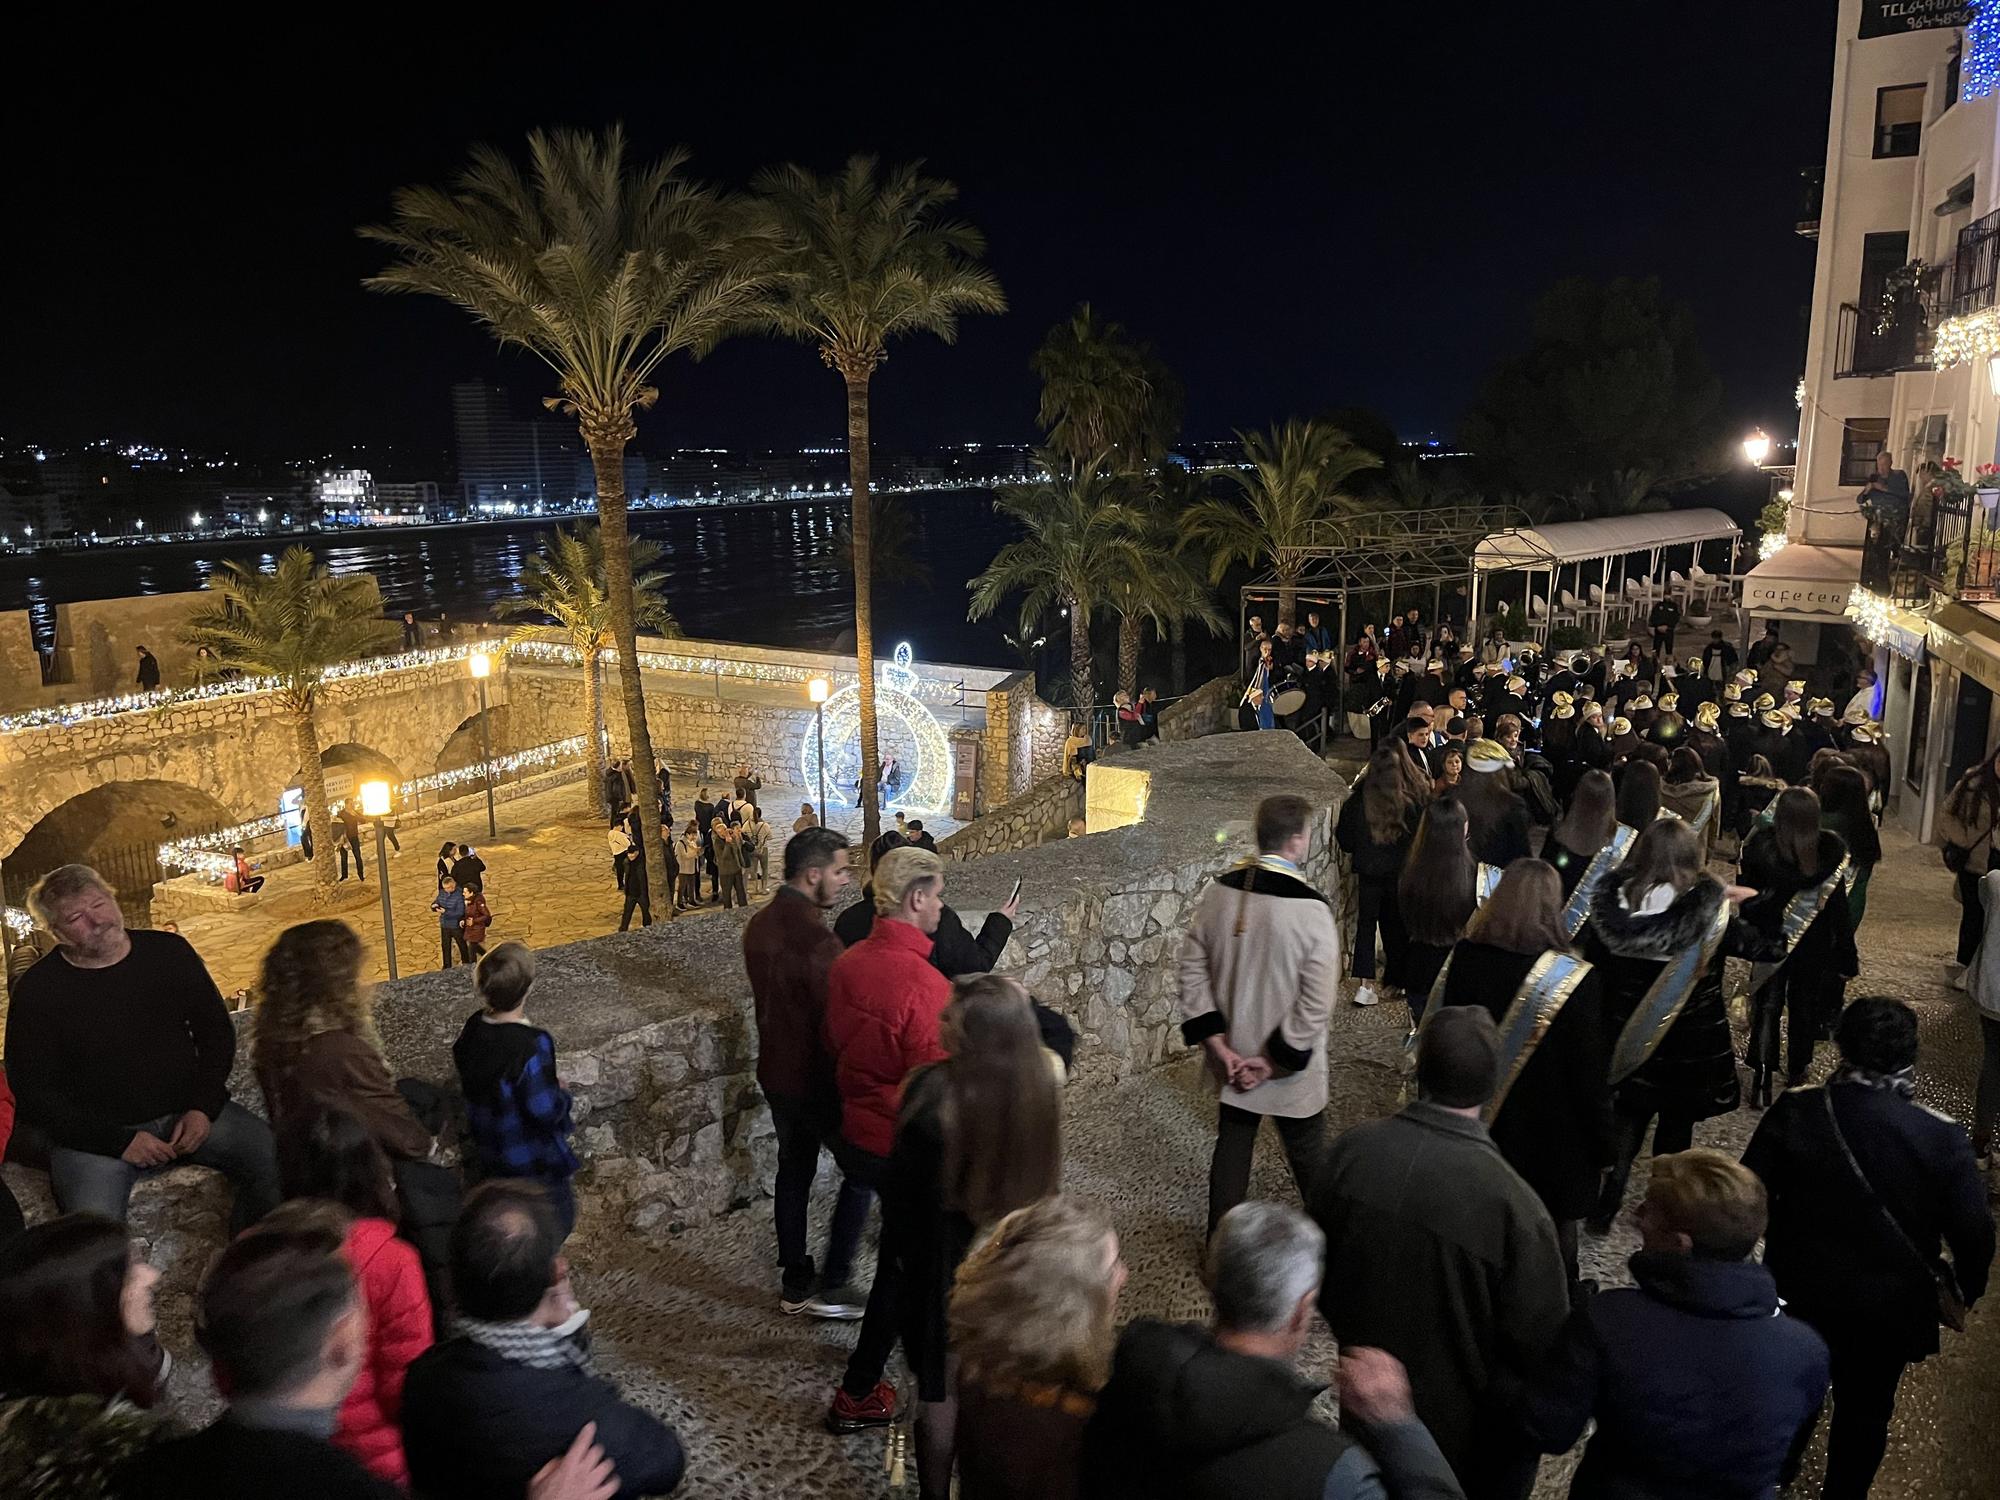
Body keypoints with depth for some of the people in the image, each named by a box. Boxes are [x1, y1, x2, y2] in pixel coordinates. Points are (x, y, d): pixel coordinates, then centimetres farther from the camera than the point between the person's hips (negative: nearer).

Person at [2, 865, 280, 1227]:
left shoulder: (169, 952, 4)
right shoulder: (35, 991, -5)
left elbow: (217, 1031, 12)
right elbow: (33, 1092, -4)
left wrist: (204, 1107, -3)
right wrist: (119, 1142, -12)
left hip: (187, 1113, 3)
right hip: (96, 1134, -2)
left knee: (274, 1156, -19)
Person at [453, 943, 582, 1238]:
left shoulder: (472, 1028, -13)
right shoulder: (531, 1045, -35)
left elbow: (467, 1083, 5)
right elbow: (545, 1111, -30)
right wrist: (560, 1091, -10)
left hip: (488, 1150, 7)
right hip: (533, 1158, -7)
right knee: (557, 1217, 17)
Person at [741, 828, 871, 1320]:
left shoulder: (759, 926, 0)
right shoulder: (817, 941, -28)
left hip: (775, 1071, 8)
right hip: (818, 1079, -8)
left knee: (793, 1170, 20)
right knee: (862, 1170, 10)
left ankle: (795, 1284, 31)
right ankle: (832, 1287, 14)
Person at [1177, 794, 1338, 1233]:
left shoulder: (1218, 892, -10)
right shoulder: (1312, 911, -23)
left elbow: (1192, 971, -5)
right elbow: (1315, 1005, -21)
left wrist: (1218, 1044, -2)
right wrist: (1274, 1060, -11)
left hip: (1233, 1059, 4)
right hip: (1291, 1067, -4)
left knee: (1231, 1145, 19)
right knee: (1307, 1156, 18)